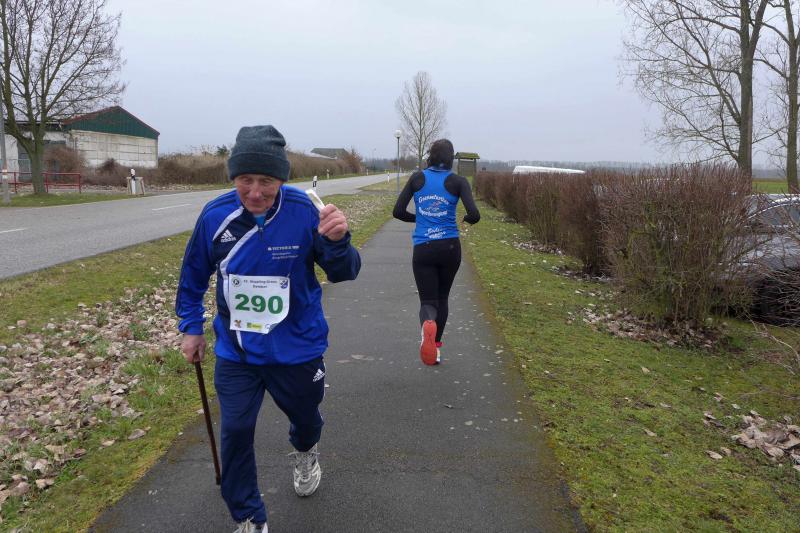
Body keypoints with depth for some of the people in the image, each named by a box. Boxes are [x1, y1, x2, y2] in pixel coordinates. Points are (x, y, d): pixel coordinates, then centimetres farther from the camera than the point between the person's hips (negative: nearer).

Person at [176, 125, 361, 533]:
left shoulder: (305, 212, -22)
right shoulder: (215, 215, -14)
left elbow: (342, 273, -20)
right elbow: (194, 274, 3)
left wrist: (337, 241, -41)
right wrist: (190, 327, 8)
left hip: (297, 347, -1)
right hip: (235, 349, 1)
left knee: (304, 415, 22)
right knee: (235, 432, 2)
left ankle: (305, 452, 61)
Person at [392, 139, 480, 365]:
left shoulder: (417, 178, 3)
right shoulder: (458, 181, -2)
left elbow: (398, 212, 1)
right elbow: (474, 215, -12)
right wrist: (466, 219, 11)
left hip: (422, 250, 0)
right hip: (449, 247, 0)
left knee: (428, 301, 3)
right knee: (442, 297, 21)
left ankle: (427, 324, -32)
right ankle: (435, 347, 27)